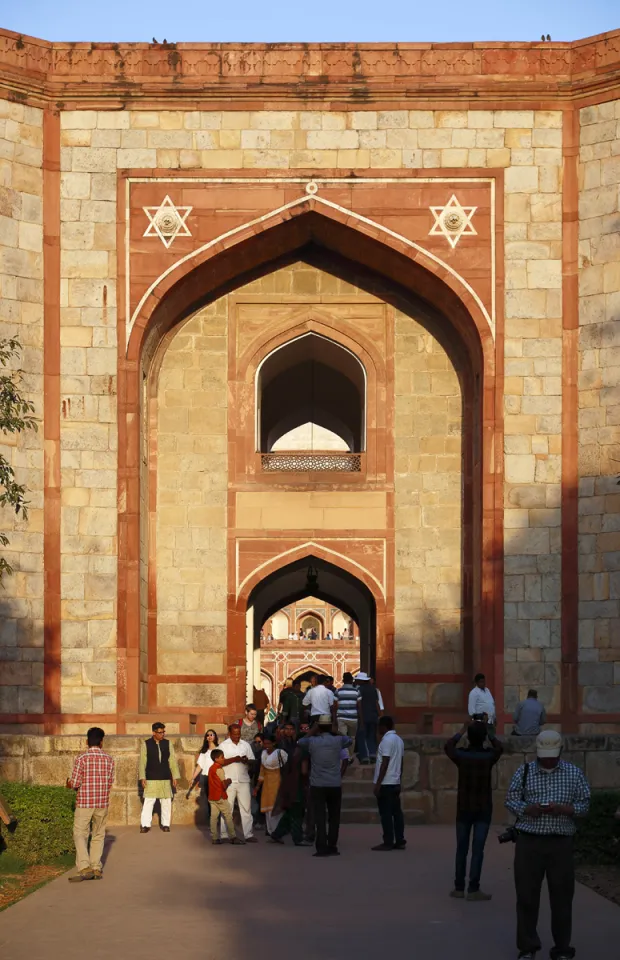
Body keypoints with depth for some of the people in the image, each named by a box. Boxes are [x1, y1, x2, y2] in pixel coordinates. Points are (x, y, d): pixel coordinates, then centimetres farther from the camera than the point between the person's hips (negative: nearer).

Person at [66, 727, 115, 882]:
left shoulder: (81, 759, -11)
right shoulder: (109, 759, 0)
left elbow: (75, 783, -11)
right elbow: (110, 783, 7)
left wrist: (70, 783, 11)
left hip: (84, 803, -3)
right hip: (102, 803, 3)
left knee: (80, 835, 2)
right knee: (98, 835, 15)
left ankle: (84, 868, -12)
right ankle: (96, 868, 13)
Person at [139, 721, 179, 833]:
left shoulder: (168, 744, 4)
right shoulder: (146, 744, -2)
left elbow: (173, 760, 6)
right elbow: (142, 762, -1)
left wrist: (175, 777, 2)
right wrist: (142, 777, -6)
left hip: (165, 779, 2)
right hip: (151, 779, -2)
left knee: (166, 802, 6)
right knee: (148, 802, -4)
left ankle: (165, 824, 15)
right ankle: (145, 825, 1)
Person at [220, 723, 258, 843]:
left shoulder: (246, 745, 11)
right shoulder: (224, 745, 2)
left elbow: (253, 761, 11)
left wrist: (247, 761, -11)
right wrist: (234, 759, -18)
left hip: (243, 781, 3)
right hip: (229, 782, -3)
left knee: (246, 808, 1)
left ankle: (248, 834, 3)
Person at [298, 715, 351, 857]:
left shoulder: (312, 741, -5)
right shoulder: (338, 741, -2)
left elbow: (300, 742, 16)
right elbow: (348, 739, 21)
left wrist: (312, 731, 21)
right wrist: (335, 731, 20)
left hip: (317, 786, -1)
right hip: (335, 785, 1)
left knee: (320, 818, -1)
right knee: (334, 817, 10)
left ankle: (322, 848, -7)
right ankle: (332, 847, 9)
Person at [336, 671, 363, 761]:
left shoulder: (338, 691, 0)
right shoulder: (356, 691, 1)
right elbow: (359, 707, 0)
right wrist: (360, 719, 8)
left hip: (341, 718, -1)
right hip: (353, 718, 1)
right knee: (352, 738, 18)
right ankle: (350, 757, 27)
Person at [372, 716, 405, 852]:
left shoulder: (387, 740, -14)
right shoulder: (399, 740, 13)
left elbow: (385, 764, -18)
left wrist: (378, 784, -17)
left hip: (385, 783, -9)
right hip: (395, 783, 9)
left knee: (386, 814, -5)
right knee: (396, 812, 8)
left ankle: (388, 842, -5)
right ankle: (400, 841, 7)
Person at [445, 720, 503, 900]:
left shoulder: (461, 756, -8)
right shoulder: (489, 757, -10)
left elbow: (448, 746, 16)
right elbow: (499, 748, 15)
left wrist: (462, 731, 24)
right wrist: (488, 733, 22)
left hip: (464, 809, 1)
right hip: (483, 809, -1)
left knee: (461, 849, 9)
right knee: (477, 849, -3)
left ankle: (459, 887, 11)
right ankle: (473, 889, -6)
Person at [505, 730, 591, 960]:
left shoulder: (574, 773, 5)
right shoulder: (524, 771, 5)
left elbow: (584, 804, 4)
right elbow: (510, 800, 4)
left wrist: (564, 809, -15)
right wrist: (526, 809, -16)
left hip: (560, 843, 0)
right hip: (529, 842, 0)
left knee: (561, 897, 3)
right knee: (527, 895, 3)